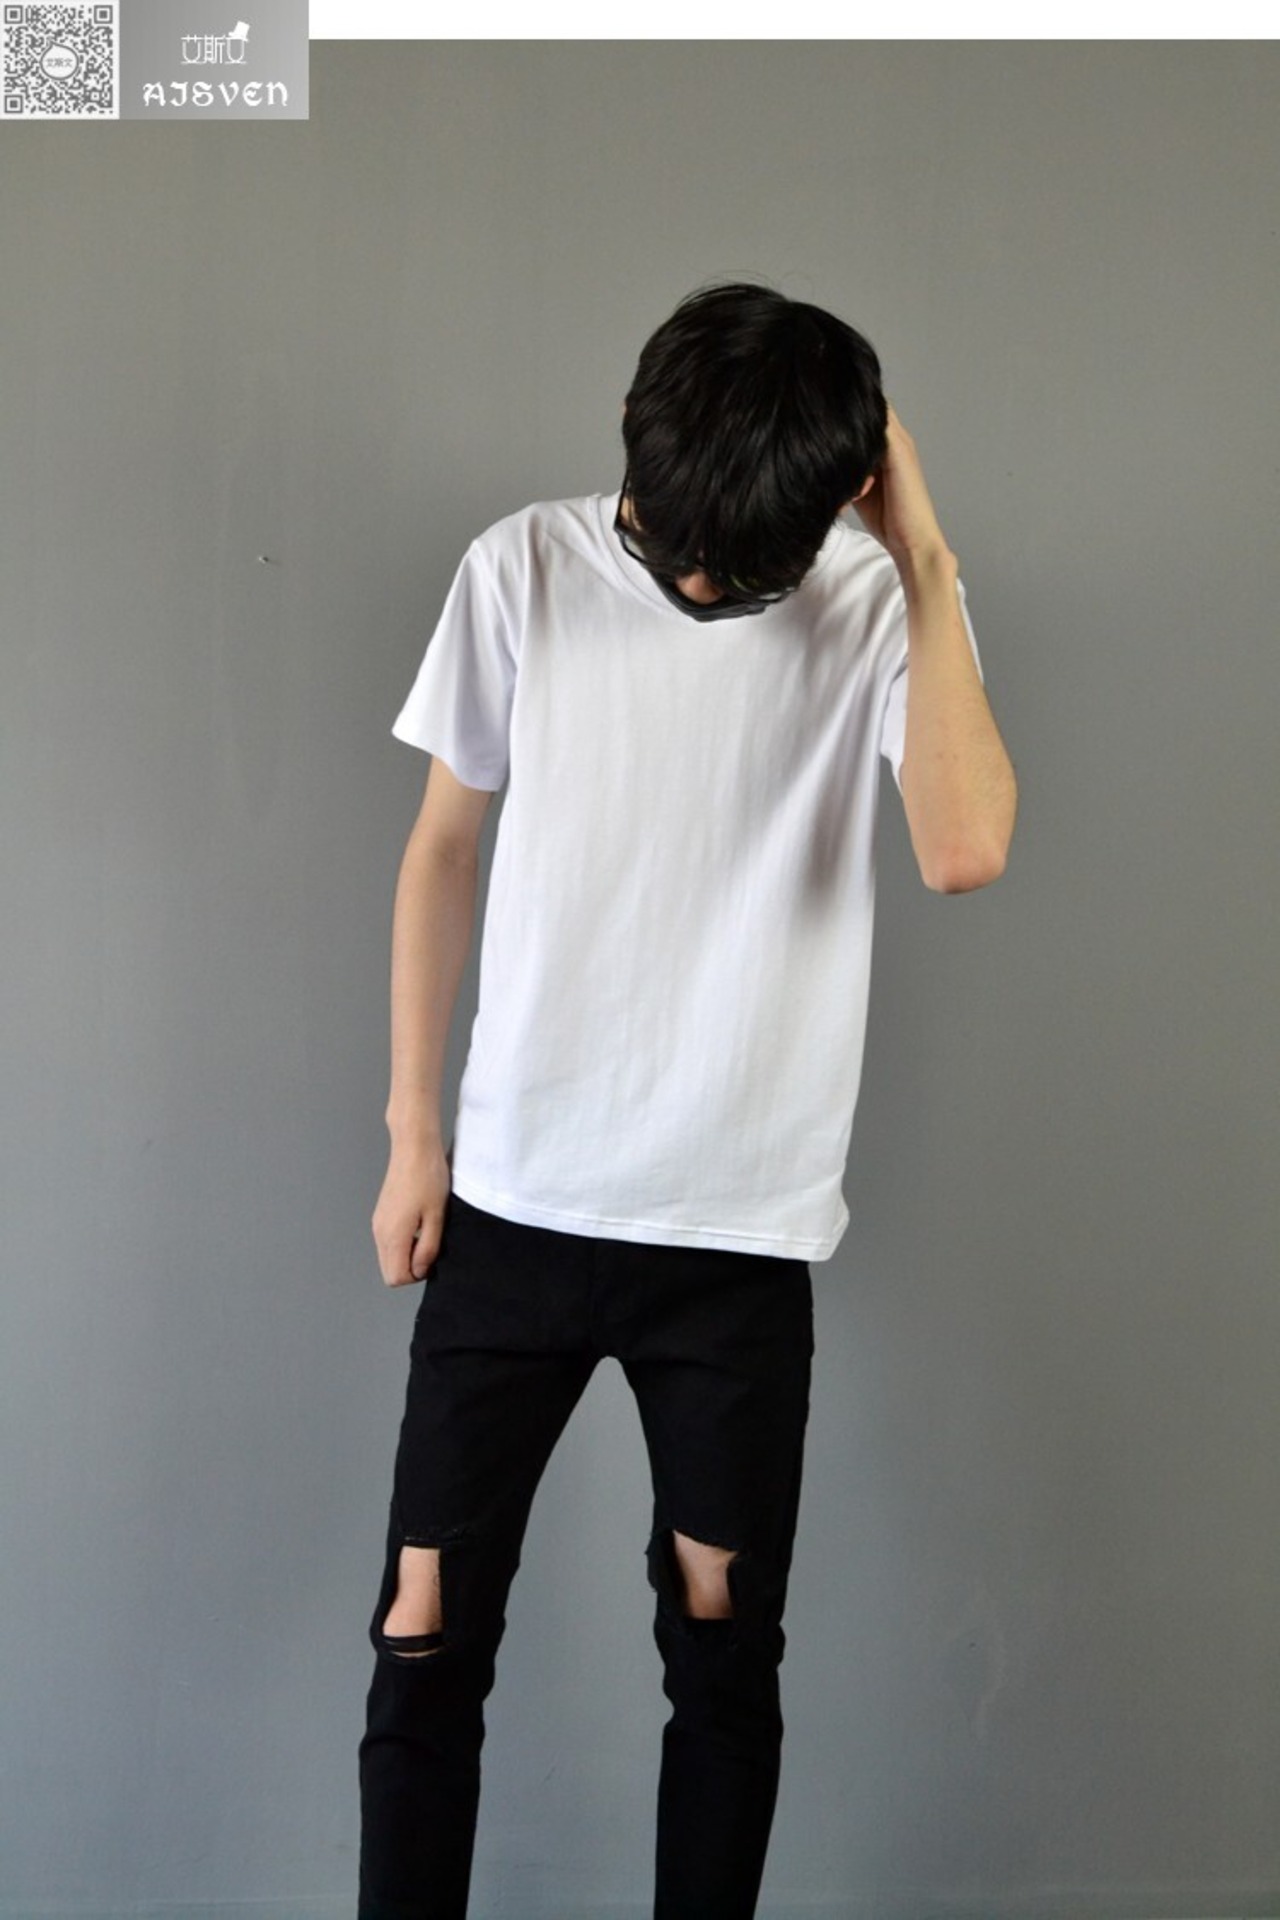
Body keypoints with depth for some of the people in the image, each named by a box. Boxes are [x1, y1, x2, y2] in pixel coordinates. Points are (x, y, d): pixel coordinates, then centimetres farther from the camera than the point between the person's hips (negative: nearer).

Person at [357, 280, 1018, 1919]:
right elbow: (443, 849, 5)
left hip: (739, 1233, -1)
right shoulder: (524, 572, -4)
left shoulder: (880, 605, -7)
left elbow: (964, 850, -25)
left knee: (724, 1656, 12)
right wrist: (413, 1129, 4)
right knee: (425, 1643, 7)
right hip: (511, 1206, 1)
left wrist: (926, 559, -20)